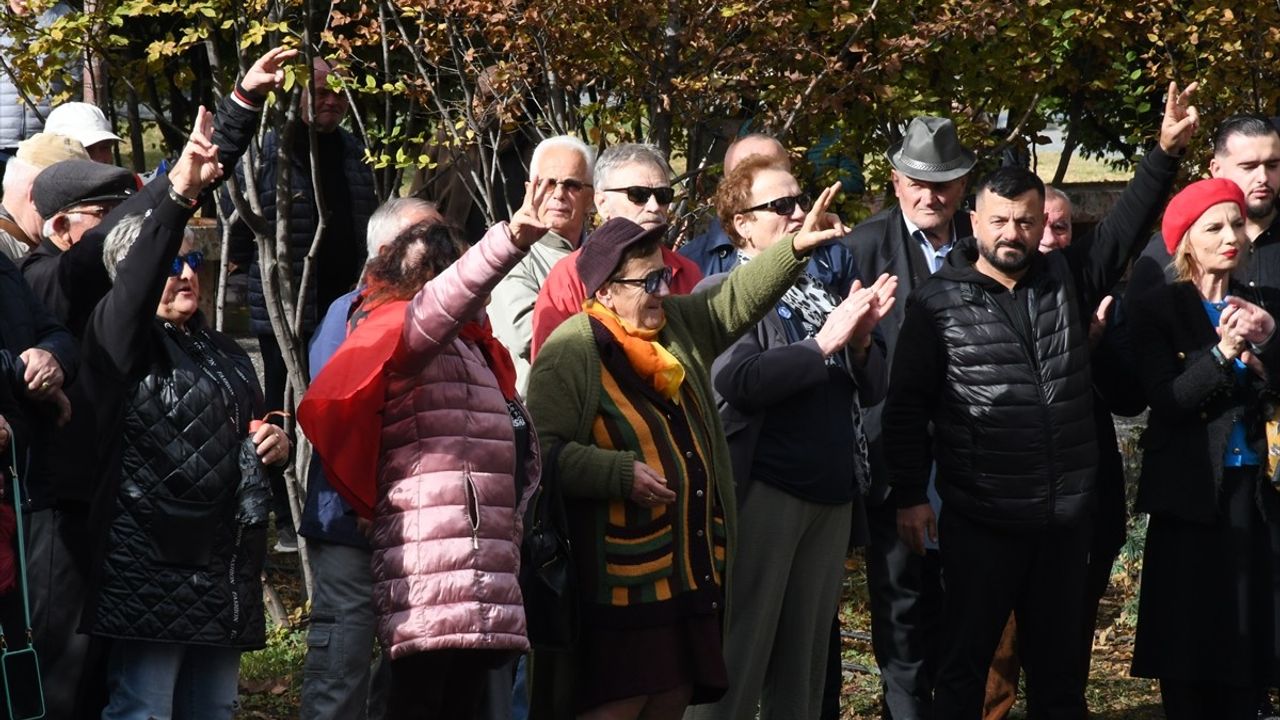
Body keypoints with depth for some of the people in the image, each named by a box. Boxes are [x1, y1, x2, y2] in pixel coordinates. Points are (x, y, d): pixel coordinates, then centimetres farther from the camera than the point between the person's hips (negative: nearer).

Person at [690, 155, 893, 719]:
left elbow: (872, 388, 13)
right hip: (762, 495, -7)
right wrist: (824, 342, -18)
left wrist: (861, 338, -6)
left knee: (806, 659, 12)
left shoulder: (818, 293, 15)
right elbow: (738, 382, -21)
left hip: (832, 497, 7)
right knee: (740, 654, -4)